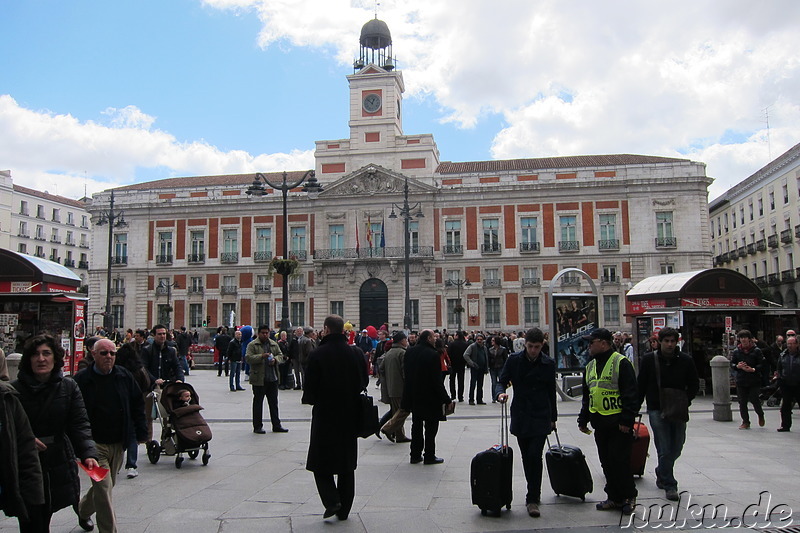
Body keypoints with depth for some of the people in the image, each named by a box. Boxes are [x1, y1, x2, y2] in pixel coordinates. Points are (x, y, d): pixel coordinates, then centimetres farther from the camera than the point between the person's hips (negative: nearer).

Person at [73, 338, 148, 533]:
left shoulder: (124, 376, 4)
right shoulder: (81, 379, -8)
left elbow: (137, 405, 11)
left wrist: (141, 433, 7)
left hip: (118, 444, 5)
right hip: (94, 443, -5)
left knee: (106, 485, 19)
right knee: (104, 487, -9)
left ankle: (83, 510, 46)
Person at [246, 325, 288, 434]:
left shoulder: (274, 344, 13)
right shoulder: (252, 345, -3)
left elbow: (280, 355, 16)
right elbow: (248, 358, -13)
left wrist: (275, 359, -5)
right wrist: (261, 356, -24)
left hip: (272, 379, 5)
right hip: (259, 379, -5)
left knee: (274, 402, 10)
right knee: (258, 403, 3)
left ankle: (276, 425, 18)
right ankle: (257, 427, 12)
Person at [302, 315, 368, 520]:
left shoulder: (317, 354, -13)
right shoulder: (355, 354, -1)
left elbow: (309, 386, -12)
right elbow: (364, 382, 8)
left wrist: (310, 400, 7)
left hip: (324, 413, -4)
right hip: (349, 415, 4)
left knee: (321, 463, 10)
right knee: (346, 464, 13)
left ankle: (331, 500, -5)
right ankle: (344, 509, 18)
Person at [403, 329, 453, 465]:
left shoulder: (409, 352, 1)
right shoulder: (432, 355, -20)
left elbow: (406, 374, 8)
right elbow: (437, 381, -19)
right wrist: (446, 399, -13)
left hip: (414, 397, 7)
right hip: (430, 397, -7)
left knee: (416, 426, 16)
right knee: (431, 427, 6)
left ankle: (415, 455, 21)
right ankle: (429, 456, 10)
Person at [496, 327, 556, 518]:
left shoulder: (548, 364, 0)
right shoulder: (514, 360, -2)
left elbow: (551, 392, 10)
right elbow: (502, 380, 2)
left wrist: (553, 418, 14)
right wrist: (501, 393, -21)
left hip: (541, 417, -1)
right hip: (520, 416, 2)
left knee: (535, 456, -11)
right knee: (526, 457, 10)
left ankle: (532, 499, -5)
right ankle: (534, 493, 26)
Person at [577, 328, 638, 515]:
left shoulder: (621, 363, -10)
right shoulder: (590, 366, 13)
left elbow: (631, 394, -13)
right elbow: (587, 395, 20)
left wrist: (626, 420, -18)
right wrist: (583, 419, 17)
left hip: (618, 423, -7)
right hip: (599, 422, 7)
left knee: (619, 460, -3)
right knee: (606, 462, 10)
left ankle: (629, 496, 14)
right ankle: (614, 498, 21)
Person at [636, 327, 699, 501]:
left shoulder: (685, 360, 0)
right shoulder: (649, 359, -4)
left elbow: (694, 385, 7)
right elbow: (641, 385, 2)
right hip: (657, 410, -3)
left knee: (676, 448, 12)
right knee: (664, 449, -5)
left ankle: (662, 474, 37)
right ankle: (669, 485, 7)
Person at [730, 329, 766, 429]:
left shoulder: (756, 351, -1)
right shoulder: (736, 351, 7)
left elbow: (762, 364, -3)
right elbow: (731, 364, 10)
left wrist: (753, 369, -18)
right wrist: (737, 366, -11)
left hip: (754, 380, -3)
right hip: (741, 381, 3)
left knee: (754, 400, -3)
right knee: (742, 402, 4)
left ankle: (761, 416, 29)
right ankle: (746, 422, 16)